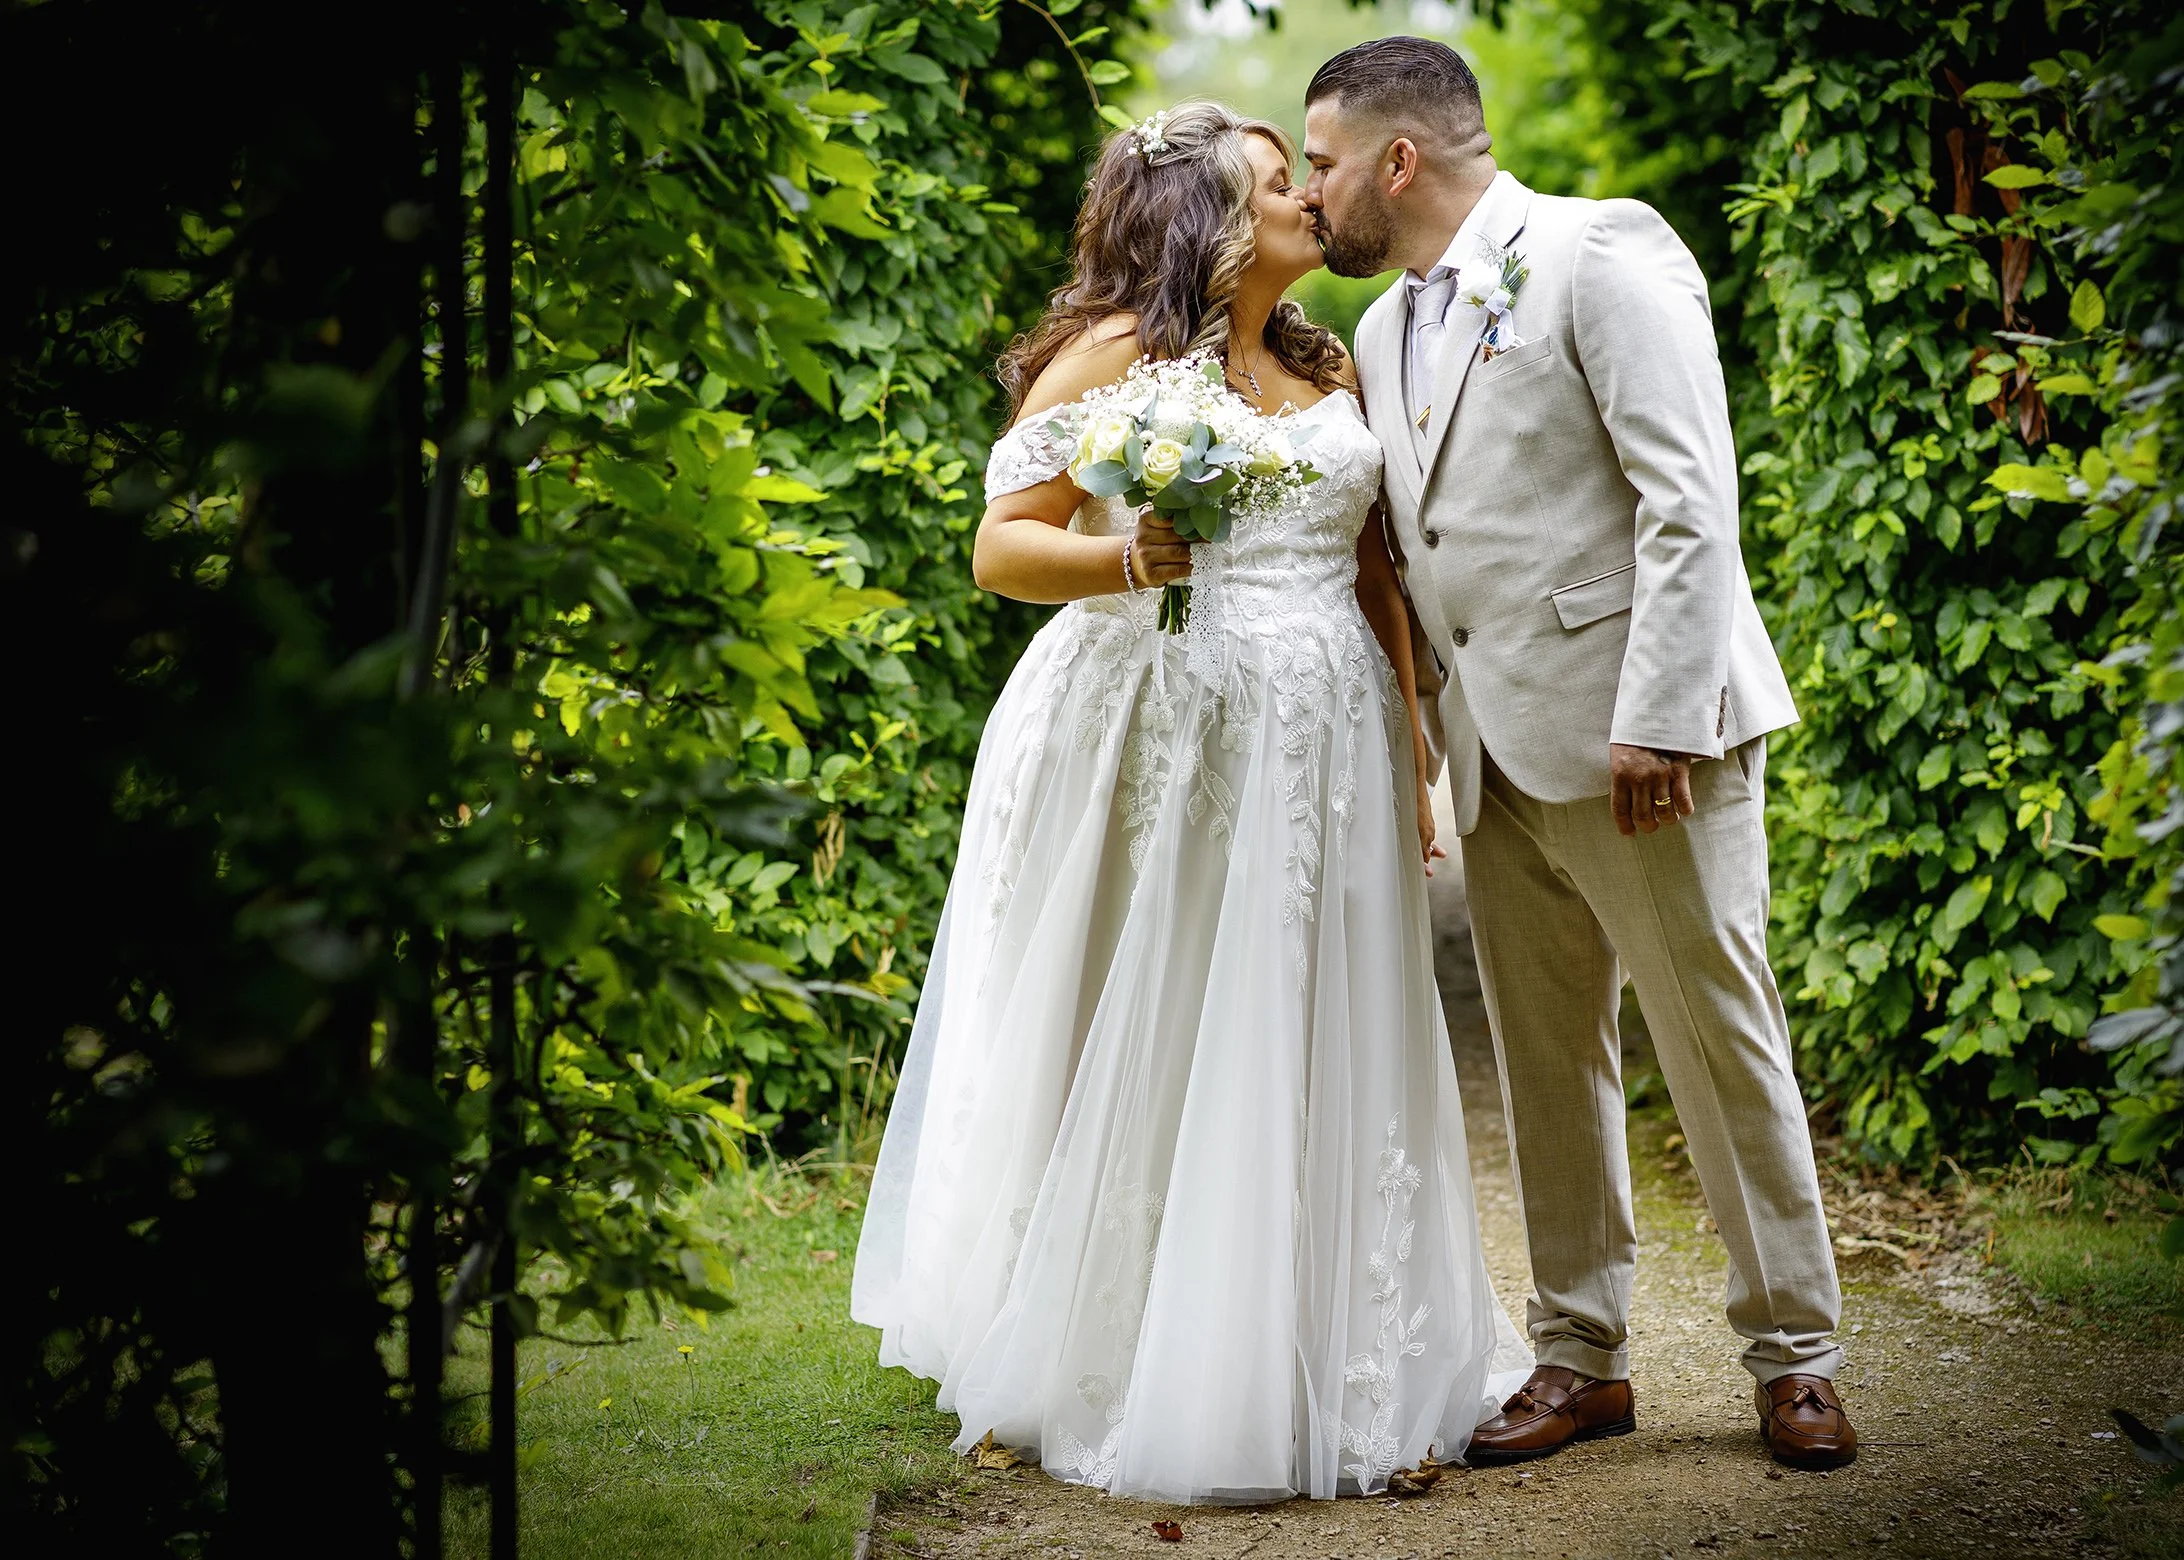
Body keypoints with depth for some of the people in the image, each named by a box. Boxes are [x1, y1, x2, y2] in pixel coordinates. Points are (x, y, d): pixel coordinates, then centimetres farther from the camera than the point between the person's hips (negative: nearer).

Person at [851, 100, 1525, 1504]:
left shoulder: (1330, 366, 17)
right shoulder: (1114, 355, -1)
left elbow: (1376, 563, 18)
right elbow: (1002, 548, -5)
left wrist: (1413, 746, 13)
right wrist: (1133, 560, -23)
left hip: (1323, 752, 5)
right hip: (1164, 740, -5)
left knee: (1315, 1061, 4)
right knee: (1151, 1055, -3)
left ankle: (1316, 1377, 12)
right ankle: (1114, 1380, 8)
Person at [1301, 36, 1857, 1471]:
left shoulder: (1601, 253, -7)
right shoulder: (1386, 330, 17)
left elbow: (1692, 501, -15)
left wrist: (1654, 719, -21)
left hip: (1634, 741, -7)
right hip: (1499, 754, 8)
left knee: (1721, 1039, -1)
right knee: (1546, 1061, 10)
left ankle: (1796, 1356, 11)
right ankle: (1582, 1359, 19)